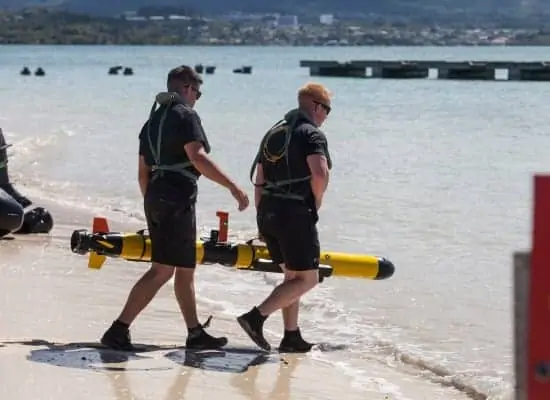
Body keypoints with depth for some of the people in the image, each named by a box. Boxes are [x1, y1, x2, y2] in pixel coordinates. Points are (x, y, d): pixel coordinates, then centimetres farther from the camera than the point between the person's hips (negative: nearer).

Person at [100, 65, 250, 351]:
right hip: (178, 199, -10)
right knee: (162, 270, -10)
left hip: (155, 198, 10)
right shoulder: (185, 115, -8)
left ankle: (196, 333, 21)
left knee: (185, 269, 16)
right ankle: (118, 330, -14)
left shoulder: (153, 120, 18)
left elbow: (143, 173, 20)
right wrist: (233, 187, -23)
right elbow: (198, 158, -21)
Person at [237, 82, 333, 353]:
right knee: (307, 279, -1)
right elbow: (320, 173, -26)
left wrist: (262, 222, 22)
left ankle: (292, 336, 18)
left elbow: (259, 181, 18)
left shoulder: (273, 133, 17)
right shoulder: (312, 134, -8)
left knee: (292, 276, 19)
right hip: (296, 215, -8)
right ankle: (256, 317, -13)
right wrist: (315, 203, -7)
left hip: (268, 212, 8)